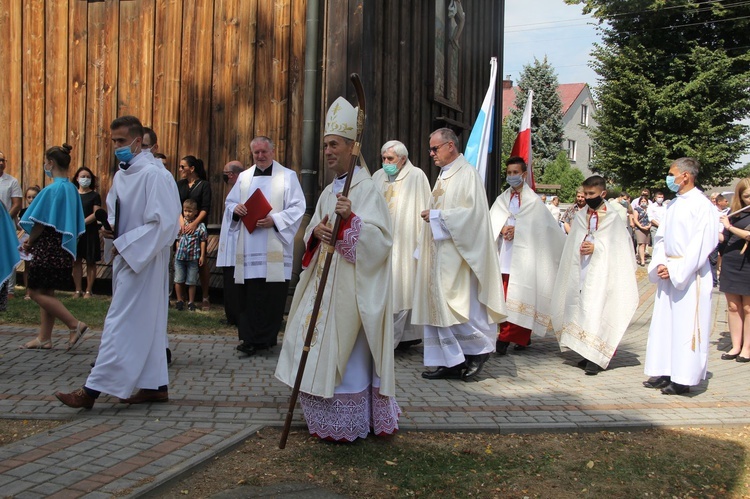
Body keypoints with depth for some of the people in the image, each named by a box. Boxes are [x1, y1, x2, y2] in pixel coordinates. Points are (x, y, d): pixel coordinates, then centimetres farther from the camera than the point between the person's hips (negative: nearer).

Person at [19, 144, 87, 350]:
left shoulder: (52, 189, -17)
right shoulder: (71, 189, 8)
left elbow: (41, 223, -15)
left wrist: (29, 242, 2)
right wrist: (33, 242, 14)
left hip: (48, 248, -9)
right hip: (62, 249, 9)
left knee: (36, 292, -1)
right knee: (46, 293, 13)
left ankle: (76, 325, -6)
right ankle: (44, 338, 17)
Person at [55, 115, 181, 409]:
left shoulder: (152, 174, -16)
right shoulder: (121, 175, 11)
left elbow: (163, 223, -20)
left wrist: (124, 244, -17)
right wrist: (110, 230, 0)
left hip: (143, 260, -9)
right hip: (126, 258, 9)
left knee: (122, 323, -6)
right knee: (146, 323, 12)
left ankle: (93, 390, -3)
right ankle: (156, 385, 19)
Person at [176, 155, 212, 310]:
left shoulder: (204, 185, 0)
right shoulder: (179, 184, 12)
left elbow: (205, 208, -8)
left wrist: (194, 223, -20)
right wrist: (181, 220, -16)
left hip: (198, 227, -3)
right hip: (181, 226, 4)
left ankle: (205, 297, 3)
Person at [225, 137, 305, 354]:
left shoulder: (288, 176, 4)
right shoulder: (244, 177, 17)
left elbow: (298, 208, -3)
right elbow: (229, 202, 21)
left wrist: (275, 220, -17)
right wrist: (235, 209, -3)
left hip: (274, 248, -4)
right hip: (247, 246, 4)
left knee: (272, 295, -6)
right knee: (247, 294, 2)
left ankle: (263, 339, 0)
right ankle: (249, 337, 10)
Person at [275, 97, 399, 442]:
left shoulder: (366, 188, -10)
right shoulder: (329, 192, 16)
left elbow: (379, 239, -18)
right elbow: (312, 233, 18)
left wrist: (351, 219, -32)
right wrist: (316, 231, -4)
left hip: (351, 284, -8)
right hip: (325, 281, 8)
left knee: (345, 352, -3)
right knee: (320, 347, 11)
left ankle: (350, 425, 10)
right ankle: (325, 420, 24)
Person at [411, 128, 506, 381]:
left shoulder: (467, 174, -10)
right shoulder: (443, 175, 18)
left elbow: (472, 211, -19)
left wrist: (436, 215, -15)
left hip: (457, 252, -9)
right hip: (439, 251, 9)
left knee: (454, 302, -10)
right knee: (439, 303, 6)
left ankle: (480, 348, 8)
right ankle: (451, 362, 11)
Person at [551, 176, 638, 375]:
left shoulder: (613, 219, 0)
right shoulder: (580, 217, 14)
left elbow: (619, 247, -4)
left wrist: (596, 248, -13)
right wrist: (580, 250, 2)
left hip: (601, 274, -5)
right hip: (580, 273, 5)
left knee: (597, 311, -11)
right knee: (582, 310, 4)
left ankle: (597, 357, -10)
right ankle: (587, 352, 13)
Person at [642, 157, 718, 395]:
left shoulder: (702, 205, -10)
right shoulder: (673, 205, 13)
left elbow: (703, 242, -16)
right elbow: (661, 237, 15)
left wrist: (676, 270, -17)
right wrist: (659, 264, -1)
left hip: (691, 274, -8)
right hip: (669, 272, 8)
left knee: (686, 326, -3)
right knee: (664, 323, 10)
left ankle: (683, 378, 3)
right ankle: (663, 372, 18)